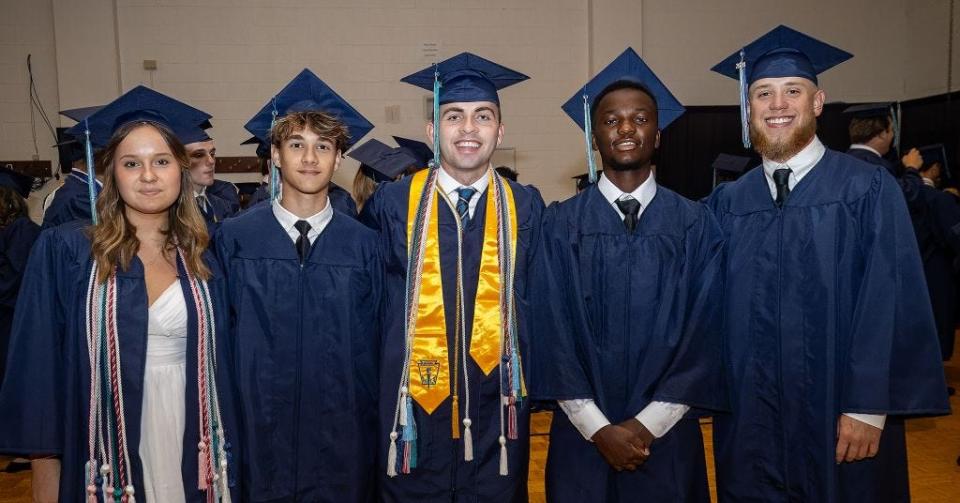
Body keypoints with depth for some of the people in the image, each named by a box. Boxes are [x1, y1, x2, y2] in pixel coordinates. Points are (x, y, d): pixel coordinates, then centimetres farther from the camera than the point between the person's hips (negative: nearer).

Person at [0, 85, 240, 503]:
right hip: (105, 453, -2)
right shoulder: (63, 250, -6)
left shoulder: (201, 264, 4)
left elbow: (217, 369, 7)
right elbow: (39, 364, -7)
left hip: (189, 451, 3)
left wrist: (225, 467, 6)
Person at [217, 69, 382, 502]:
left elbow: (372, 345, 1)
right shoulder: (234, 238, -4)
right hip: (260, 430, 0)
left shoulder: (364, 246, -2)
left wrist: (372, 425, 2)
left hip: (343, 435, 1)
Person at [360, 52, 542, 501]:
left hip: (497, 413, 1)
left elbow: (537, 304, 7)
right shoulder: (391, 205, -5)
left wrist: (530, 388, 4)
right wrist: (377, 390, 4)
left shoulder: (526, 208, -2)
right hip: (414, 412, -1)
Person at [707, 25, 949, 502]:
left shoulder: (867, 189, -5)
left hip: (840, 423, -2)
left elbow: (891, 301, -10)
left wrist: (869, 408, -14)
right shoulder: (726, 203, 4)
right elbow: (711, 306, 5)